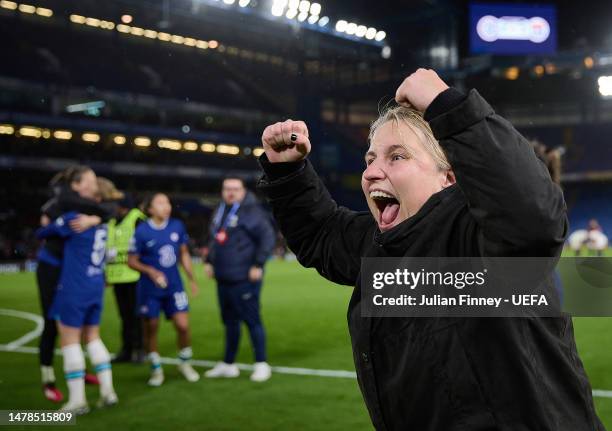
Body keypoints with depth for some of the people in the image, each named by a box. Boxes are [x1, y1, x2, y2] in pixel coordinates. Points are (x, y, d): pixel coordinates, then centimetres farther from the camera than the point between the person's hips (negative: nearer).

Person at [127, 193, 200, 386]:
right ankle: (156, 369, 26)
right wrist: (151, 272, -21)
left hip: (174, 286, 2)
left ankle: (185, 363, 22)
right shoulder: (141, 231, -12)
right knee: (151, 327, 7)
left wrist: (192, 279, 10)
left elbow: (184, 253, 10)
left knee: (183, 325, -3)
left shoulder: (177, 226, -2)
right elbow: (131, 261, -6)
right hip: (150, 289, -2)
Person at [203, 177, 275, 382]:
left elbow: (268, 237, -16)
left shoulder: (251, 211, -12)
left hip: (244, 279, -8)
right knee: (230, 321, 16)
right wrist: (209, 261, 16)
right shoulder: (220, 211, 14)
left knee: (252, 320, -3)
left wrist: (258, 264, -18)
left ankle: (261, 364, 8)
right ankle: (228, 365, 27)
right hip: (223, 278, 8)